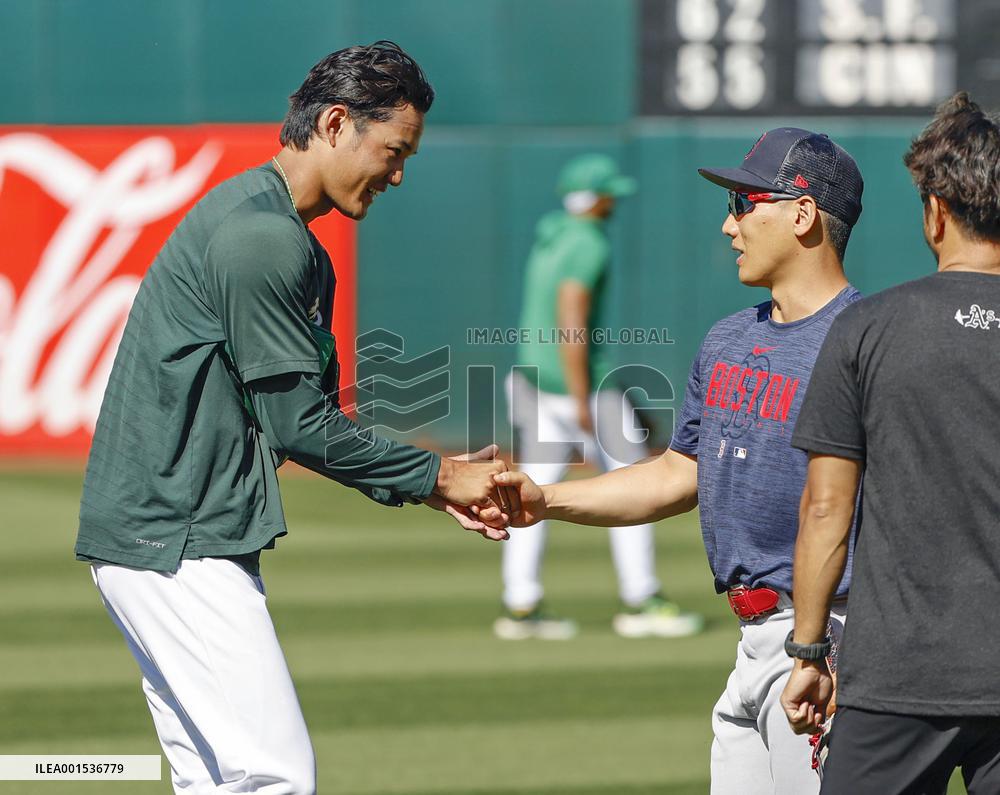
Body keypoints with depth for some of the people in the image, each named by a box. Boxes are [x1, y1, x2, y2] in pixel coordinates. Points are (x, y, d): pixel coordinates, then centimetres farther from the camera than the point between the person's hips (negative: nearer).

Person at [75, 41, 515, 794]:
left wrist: (428, 485, 9)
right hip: (174, 542, -11)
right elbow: (298, 424, -16)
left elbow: (296, 417, 20)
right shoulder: (263, 236, -16)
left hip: (165, 536, 11)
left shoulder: (293, 243, 18)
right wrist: (437, 475, -6)